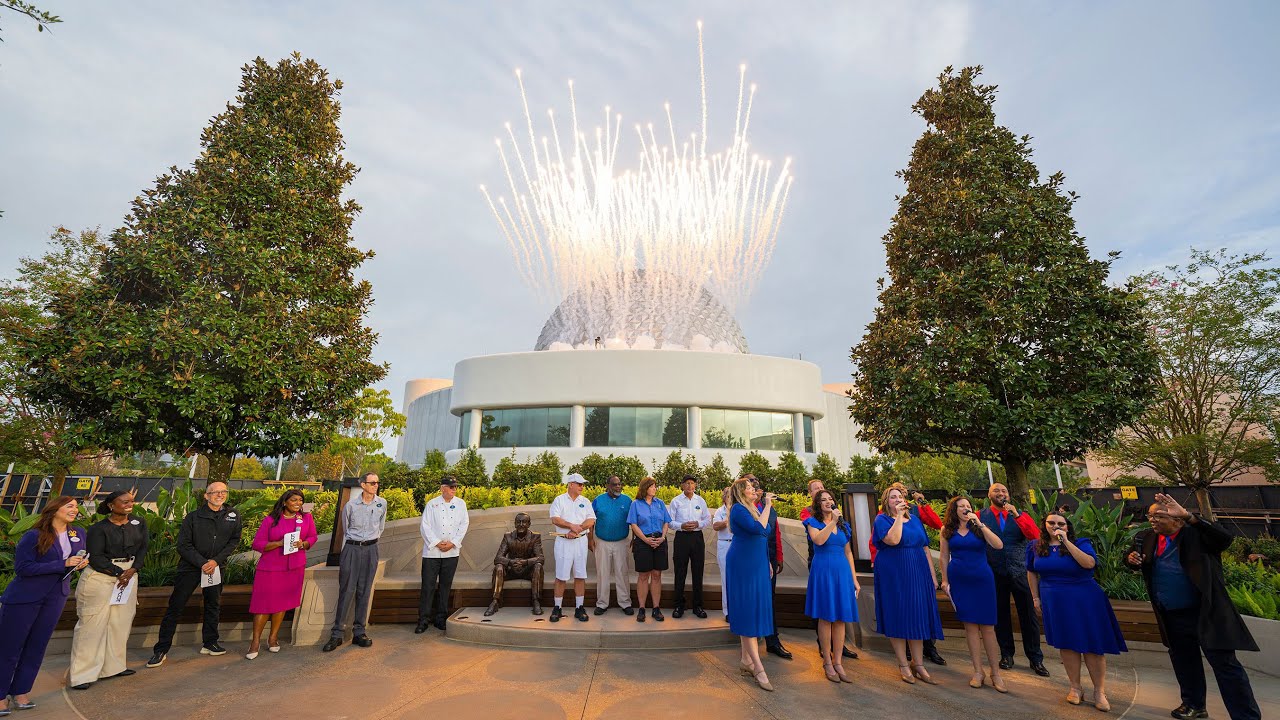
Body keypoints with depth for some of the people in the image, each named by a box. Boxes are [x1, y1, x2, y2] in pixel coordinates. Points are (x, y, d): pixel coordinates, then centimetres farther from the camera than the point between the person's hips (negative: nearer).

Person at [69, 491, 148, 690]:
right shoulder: (98, 528, -6)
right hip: (101, 576, -4)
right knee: (93, 624, -3)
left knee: (121, 622, 8)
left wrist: (131, 570, -9)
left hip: (128, 575, 4)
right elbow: (95, 557, -9)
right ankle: (83, 675, 6)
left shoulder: (138, 523, 6)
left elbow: (143, 548, 4)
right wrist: (118, 573, -12)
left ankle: (113, 667, 19)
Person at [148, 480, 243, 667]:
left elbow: (234, 541, 0)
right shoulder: (193, 517, -9)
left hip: (217, 567, 3)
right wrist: (202, 563, -16)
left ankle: (209, 643, 27)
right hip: (190, 567, -3)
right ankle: (161, 650, 14)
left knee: (214, 605, 13)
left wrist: (216, 560, -12)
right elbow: (183, 545, -8)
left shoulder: (233, 516, -2)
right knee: (175, 607, 0)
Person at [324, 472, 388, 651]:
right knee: (346, 590, -2)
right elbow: (345, 530, 10)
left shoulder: (382, 503, 0)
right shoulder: (350, 505, -5)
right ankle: (337, 634, 8)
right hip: (352, 549, -2)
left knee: (364, 591, 6)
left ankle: (359, 632, 14)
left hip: (371, 549, 2)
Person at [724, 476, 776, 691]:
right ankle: (758, 667, -2)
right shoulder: (738, 509, -15)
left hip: (757, 565, 8)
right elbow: (758, 528, -27)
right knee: (748, 611, -5)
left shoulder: (755, 508, 11)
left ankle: (746, 659, 22)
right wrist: (767, 506, -19)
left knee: (754, 610, 11)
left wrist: (767, 562, 20)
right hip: (743, 565, -8)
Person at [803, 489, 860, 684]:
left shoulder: (843, 525, 13)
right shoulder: (813, 522, 0)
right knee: (826, 617, 1)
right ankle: (827, 662, 13)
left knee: (841, 618, 6)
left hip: (842, 571, 4)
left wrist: (854, 579, 11)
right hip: (823, 571, -4)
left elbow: (848, 552, 15)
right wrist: (833, 521, -20)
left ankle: (838, 662, 16)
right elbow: (818, 540, -20)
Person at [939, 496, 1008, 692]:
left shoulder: (979, 527, 3)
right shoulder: (947, 530, 3)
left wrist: (980, 524, -16)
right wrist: (945, 580, 4)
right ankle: (978, 672, 13)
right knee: (970, 624, 4)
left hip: (982, 580, 0)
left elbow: (998, 545, -13)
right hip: (959, 581, 1)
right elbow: (943, 557, 6)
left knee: (987, 626, 1)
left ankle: (995, 672, 13)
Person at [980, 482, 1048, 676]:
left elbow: (1035, 535, -11)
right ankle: (1006, 655, 24)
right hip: (995, 573, -1)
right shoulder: (981, 516, 1)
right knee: (1000, 616, 9)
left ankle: (1036, 658, 19)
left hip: (1020, 572, 1)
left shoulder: (1020, 515, 6)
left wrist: (1016, 515, -19)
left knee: (1028, 615, 5)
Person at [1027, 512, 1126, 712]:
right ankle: (1075, 687, 21)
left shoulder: (1080, 543, -6)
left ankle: (1100, 691, 16)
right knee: (1067, 644, 7)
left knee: (1093, 645, 1)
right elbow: (1032, 573, 11)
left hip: (1085, 601, -2)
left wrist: (1066, 541, -25)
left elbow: (1089, 563, -26)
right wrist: (1036, 598, 10)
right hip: (1055, 603, 2)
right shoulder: (1035, 547, 2)